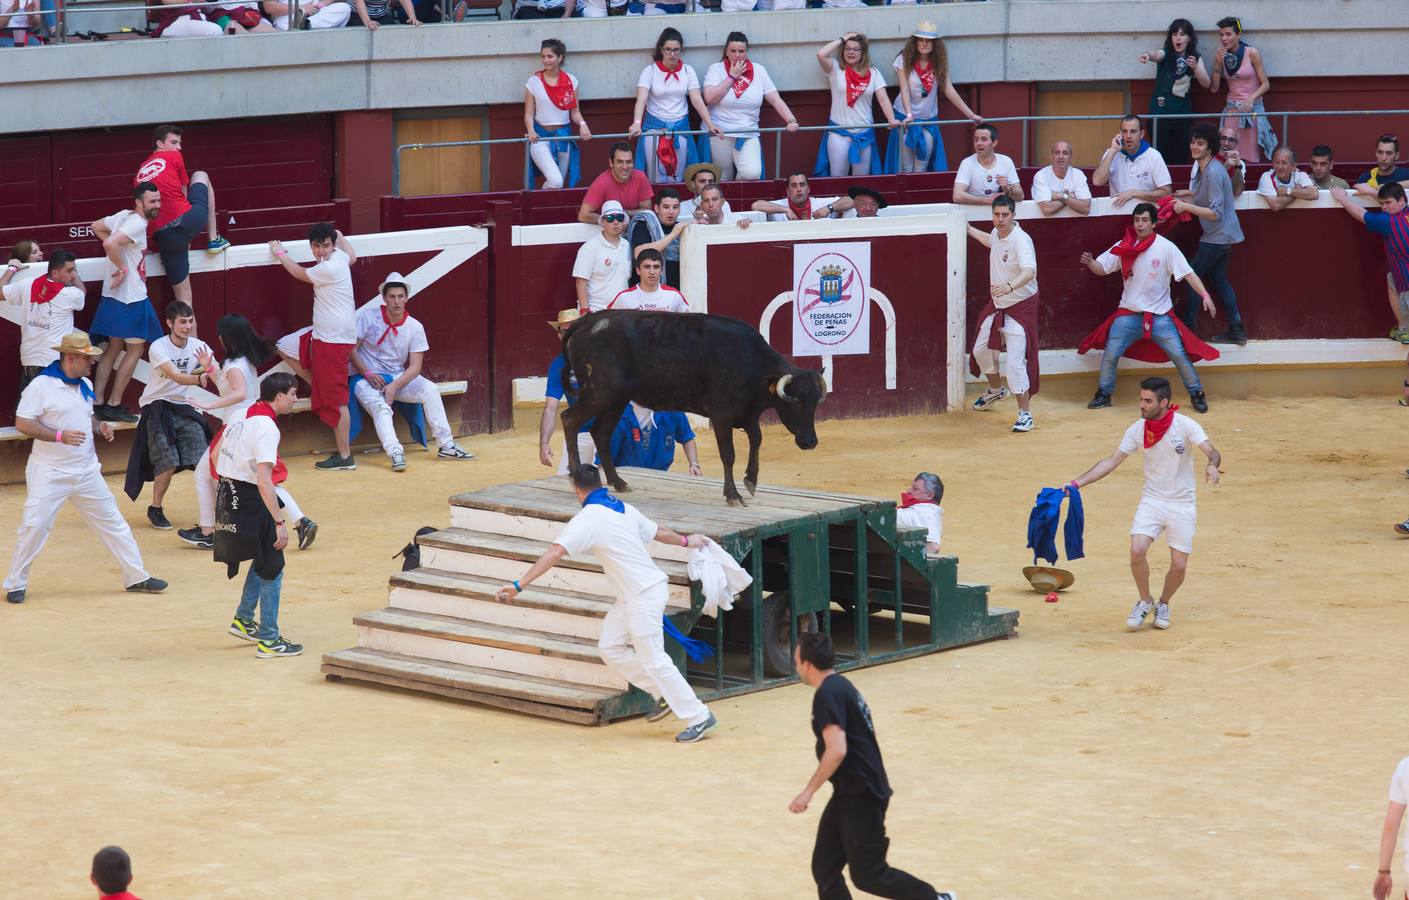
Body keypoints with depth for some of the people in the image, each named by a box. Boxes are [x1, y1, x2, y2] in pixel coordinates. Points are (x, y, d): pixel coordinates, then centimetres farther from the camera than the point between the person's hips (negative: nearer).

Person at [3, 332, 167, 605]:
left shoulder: (86, 386, 9)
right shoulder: (42, 385, -14)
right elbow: (22, 423, -16)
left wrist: (100, 427, 1)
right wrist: (59, 436, -26)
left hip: (86, 470, 7)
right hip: (50, 474, -7)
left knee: (112, 521, 10)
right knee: (34, 526, -8)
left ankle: (136, 577, 19)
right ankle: (15, 584, 6)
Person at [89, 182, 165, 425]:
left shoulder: (124, 216, 8)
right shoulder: (137, 224, -19)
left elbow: (97, 227, 22)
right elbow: (110, 244, -33)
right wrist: (121, 268, -19)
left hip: (114, 296, 9)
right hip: (132, 298, -9)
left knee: (114, 347, 14)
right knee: (135, 349, 2)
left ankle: (98, 403, 13)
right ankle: (114, 406, 2)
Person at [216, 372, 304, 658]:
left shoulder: (240, 417, 8)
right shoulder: (267, 427, -19)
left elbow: (216, 456, 17)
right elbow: (264, 481, -26)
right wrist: (280, 522, -25)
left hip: (227, 495, 9)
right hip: (250, 501, -9)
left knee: (263, 558, 25)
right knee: (272, 567, 0)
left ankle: (243, 620, 31)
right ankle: (268, 640, 2)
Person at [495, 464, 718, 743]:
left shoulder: (589, 519, -16)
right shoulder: (623, 509, 9)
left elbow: (554, 553, -24)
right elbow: (658, 532, 22)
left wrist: (519, 585, -29)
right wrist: (685, 541, 43)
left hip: (643, 596, -9)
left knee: (654, 660, -3)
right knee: (610, 647, 12)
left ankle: (699, 717, 2)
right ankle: (663, 695, 17)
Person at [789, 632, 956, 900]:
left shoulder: (828, 695, -18)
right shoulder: (841, 685, 12)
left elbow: (836, 751, -28)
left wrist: (808, 792, -23)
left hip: (861, 796, -10)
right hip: (849, 793, 10)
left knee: (868, 875, -1)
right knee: (824, 868, 7)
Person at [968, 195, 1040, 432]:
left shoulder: (1020, 240, -28)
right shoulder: (998, 233, -2)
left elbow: (1029, 271, -46)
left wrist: (1009, 286, -63)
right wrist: (969, 230, 33)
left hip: (1020, 307, -9)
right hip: (997, 305, 9)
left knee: (1016, 363, -15)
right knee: (981, 351, 23)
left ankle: (1025, 413, -3)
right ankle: (996, 390, 51)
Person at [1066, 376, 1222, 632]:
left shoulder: (1185, 426, -13)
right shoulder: (1138, 430, -4)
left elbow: (1212, 452, -20)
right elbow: (1112, 461, 0)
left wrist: (1212, 465, -45)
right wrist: (1077, 483, -8)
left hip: (1182, 503, -2)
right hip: (1152, 500, 2)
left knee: (1179, 565, -3)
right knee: (1137, 550, -20)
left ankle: (1163, 604, 28)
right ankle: (1145, 602, 6)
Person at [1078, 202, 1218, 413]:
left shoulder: (1166, 247, -12)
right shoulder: (1124, 247, -3)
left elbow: (1187, 273, -13)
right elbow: (1102, 268, 0)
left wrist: (1205, 295, -24)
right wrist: (1089, 262, -22)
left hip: (1159, 315, -2)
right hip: (1129, 314, 2)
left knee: (1180, 355, -3)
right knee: (1110, 355, 1)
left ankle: (1197, 394, 14)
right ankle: (1103, 394, 20)